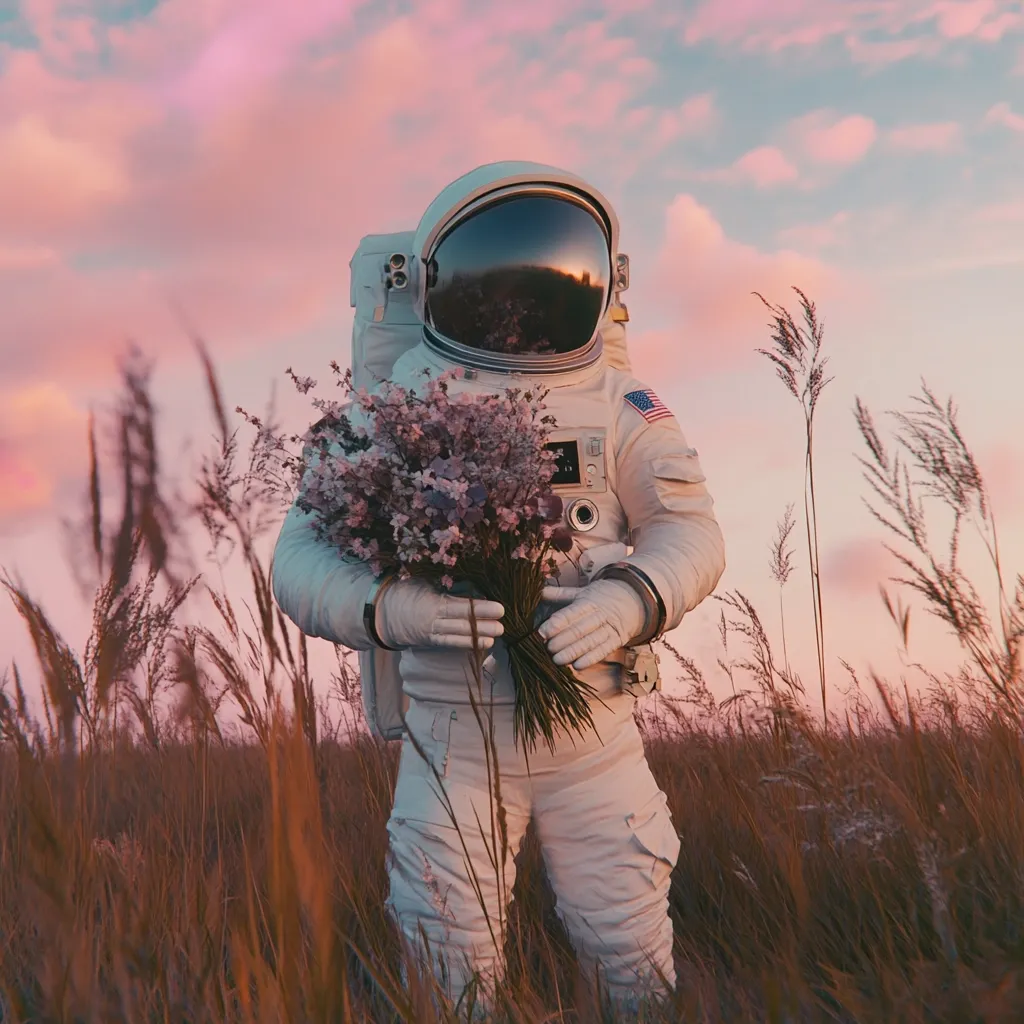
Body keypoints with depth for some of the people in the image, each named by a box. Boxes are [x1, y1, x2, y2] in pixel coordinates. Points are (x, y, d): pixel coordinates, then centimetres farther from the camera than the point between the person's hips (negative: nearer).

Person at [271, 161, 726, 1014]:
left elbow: (690, 531, -7)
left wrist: (629, 601, -29)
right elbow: (303, 559, -8)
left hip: (591, 725, 1)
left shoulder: (619, 408, 2)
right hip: (453, 729, 0)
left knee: (632, 953, 9)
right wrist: (395, 608, -29)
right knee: (451, 964, 9)